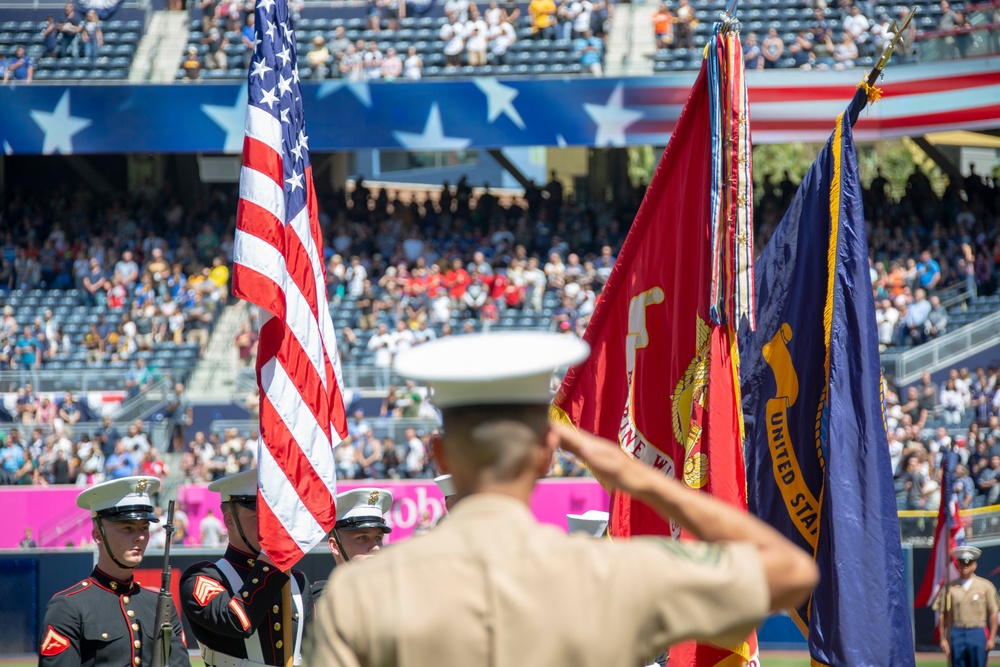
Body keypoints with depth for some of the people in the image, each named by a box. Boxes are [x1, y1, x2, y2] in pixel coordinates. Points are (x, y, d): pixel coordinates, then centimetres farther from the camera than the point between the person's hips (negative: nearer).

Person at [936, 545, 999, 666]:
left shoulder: (985, 586, 4)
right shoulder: (949, 587, 7)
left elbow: (993, 614, 2)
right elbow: (942, 615, 8)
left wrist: (992, 638, -4)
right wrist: (943, 638, 3)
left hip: (978, 634, -2)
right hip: (956, 633, 2)